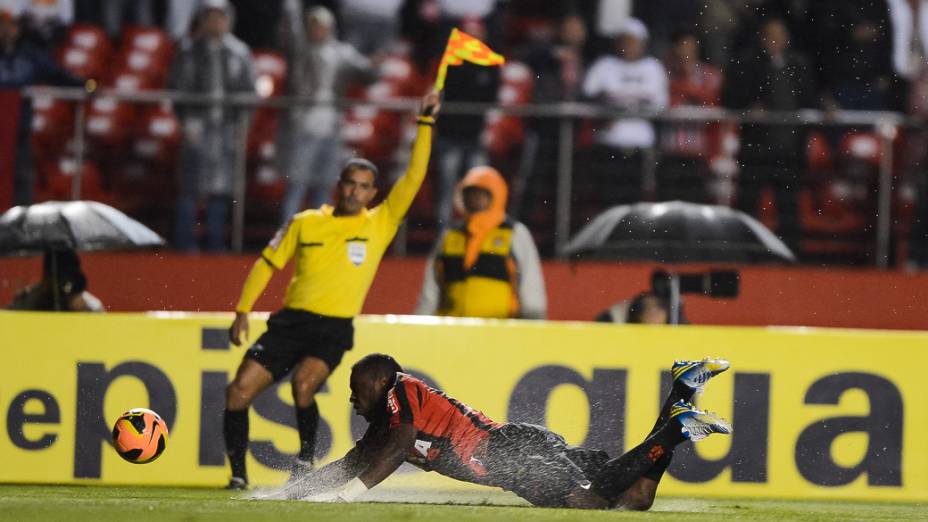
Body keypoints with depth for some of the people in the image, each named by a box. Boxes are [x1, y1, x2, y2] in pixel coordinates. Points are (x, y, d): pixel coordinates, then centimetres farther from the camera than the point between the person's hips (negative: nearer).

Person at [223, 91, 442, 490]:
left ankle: (306, 457, -10)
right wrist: (243, 311, 9)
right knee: (239, 390, -8)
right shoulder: (305, 223, 9)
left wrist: (426, 122, -7)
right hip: (290, 321, 3)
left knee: (304, 382, -30)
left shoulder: (380, 224, 4)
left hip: (334, 329, -3)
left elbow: (413, 176, -2)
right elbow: (267, 263, 16)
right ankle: (238, 473, 5)